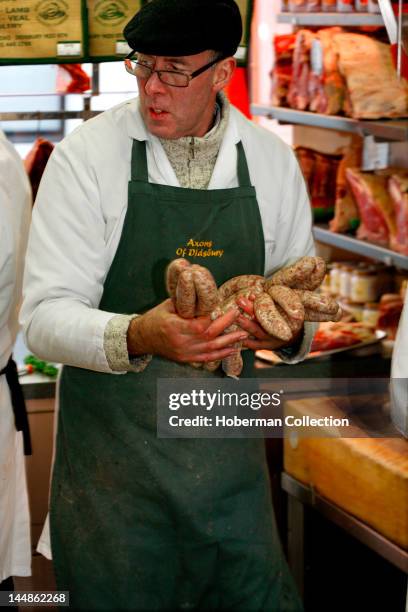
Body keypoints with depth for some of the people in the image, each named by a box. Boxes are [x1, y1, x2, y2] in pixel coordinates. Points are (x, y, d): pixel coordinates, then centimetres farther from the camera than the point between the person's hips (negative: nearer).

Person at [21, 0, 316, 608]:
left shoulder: (273, 160, 2)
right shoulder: (86, 155, -9)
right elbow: (45, 317, -15)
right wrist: (137, 337, -34)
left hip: (231, 457, 3)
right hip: (112, 458, -3)